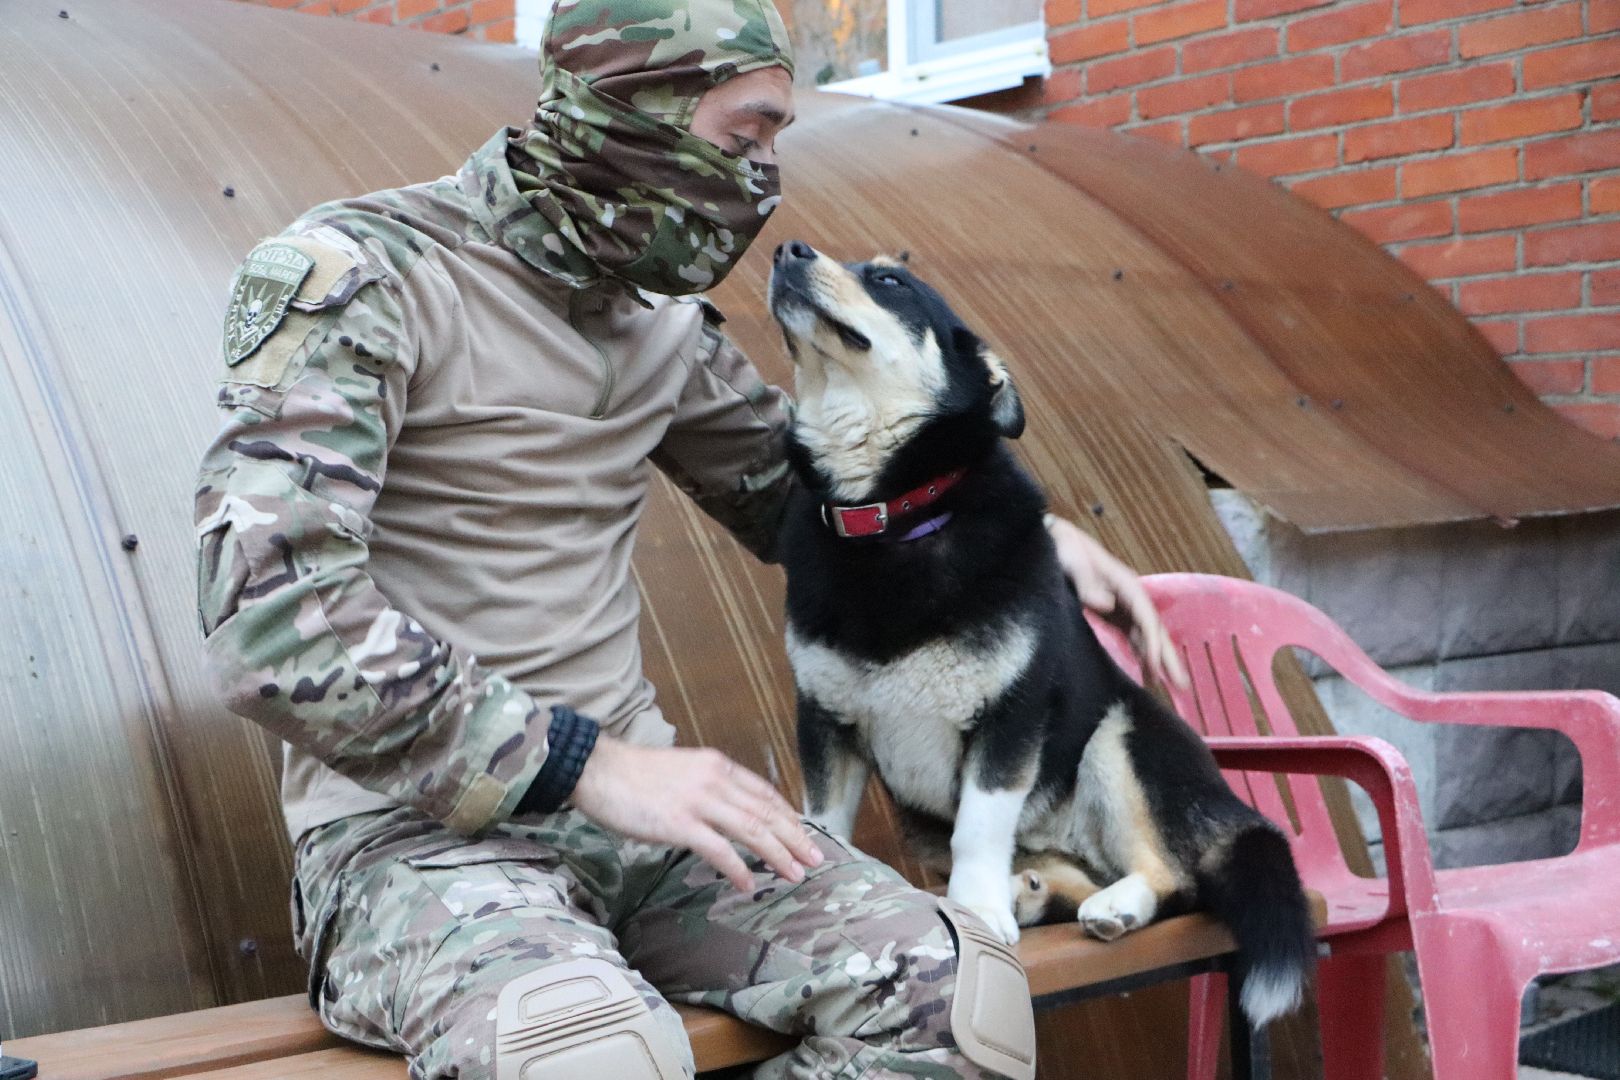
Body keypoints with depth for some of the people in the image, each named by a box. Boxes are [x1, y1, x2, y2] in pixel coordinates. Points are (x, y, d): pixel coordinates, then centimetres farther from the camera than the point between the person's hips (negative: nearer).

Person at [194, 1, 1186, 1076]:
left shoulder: (659, 323, 11)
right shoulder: (353, 275, -10)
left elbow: (797, 492, 28)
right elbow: (274, 620, -21)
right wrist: (590, 765, -24)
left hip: (629, 795, 7)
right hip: (416, 827, -6)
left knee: (952, 992, -15)